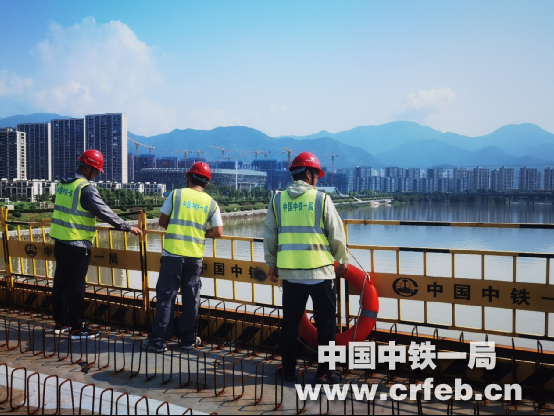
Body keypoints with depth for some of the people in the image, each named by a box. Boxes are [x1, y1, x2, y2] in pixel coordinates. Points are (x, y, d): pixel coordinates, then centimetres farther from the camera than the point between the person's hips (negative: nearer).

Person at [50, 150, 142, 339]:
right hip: (78, 244, -8)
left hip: (60, 240, 8)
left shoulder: (63, 183, 9)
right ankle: (77, 328, 5)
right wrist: (127, 227, -14)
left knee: (60, 281, 14)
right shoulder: (86, 188, -17)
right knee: (76, 285, -2)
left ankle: (60, 322, 25)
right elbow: (104, 212, -20)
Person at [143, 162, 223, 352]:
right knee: (191, 298, 11)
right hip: (195, 256, 2)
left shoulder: (176, 194, 0)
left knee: (166, 296, 3)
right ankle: (188, 339, 16)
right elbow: (218, 232, 1)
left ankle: (159, 339, 5)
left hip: (173, 253, -2)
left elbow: (162, 222, 2)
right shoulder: (211, 203, 5)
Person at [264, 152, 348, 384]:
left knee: (290, 323, 13)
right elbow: (337, 234, -1)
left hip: (289, 272, 3)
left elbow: (269, 236, 7)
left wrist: (272, 264, 18)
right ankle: (324, 371, 13)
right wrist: (342, 260, 14)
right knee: (325, 323, 9)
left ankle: (289, 371, 21)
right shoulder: (321, 199, -5)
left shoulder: (278, 200, 3)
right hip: (319, 271, -3)